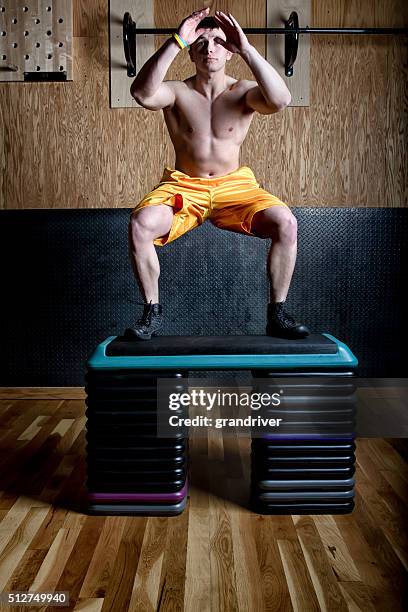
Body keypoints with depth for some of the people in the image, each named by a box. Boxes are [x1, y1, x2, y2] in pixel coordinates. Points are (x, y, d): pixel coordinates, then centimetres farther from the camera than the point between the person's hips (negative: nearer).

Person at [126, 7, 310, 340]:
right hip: (183, 187, 0)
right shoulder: (177, 91, -2)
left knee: (285, 223, -25)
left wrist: (247, 49, -27)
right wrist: (176, 42, -28)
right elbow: (142, 93, -25)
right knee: (140, 224, -29)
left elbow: (280, 100, -24)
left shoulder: (244, 92, -1)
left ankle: (278, 313, -8)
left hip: (235, 186, 1)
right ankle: (153, 312, -8)